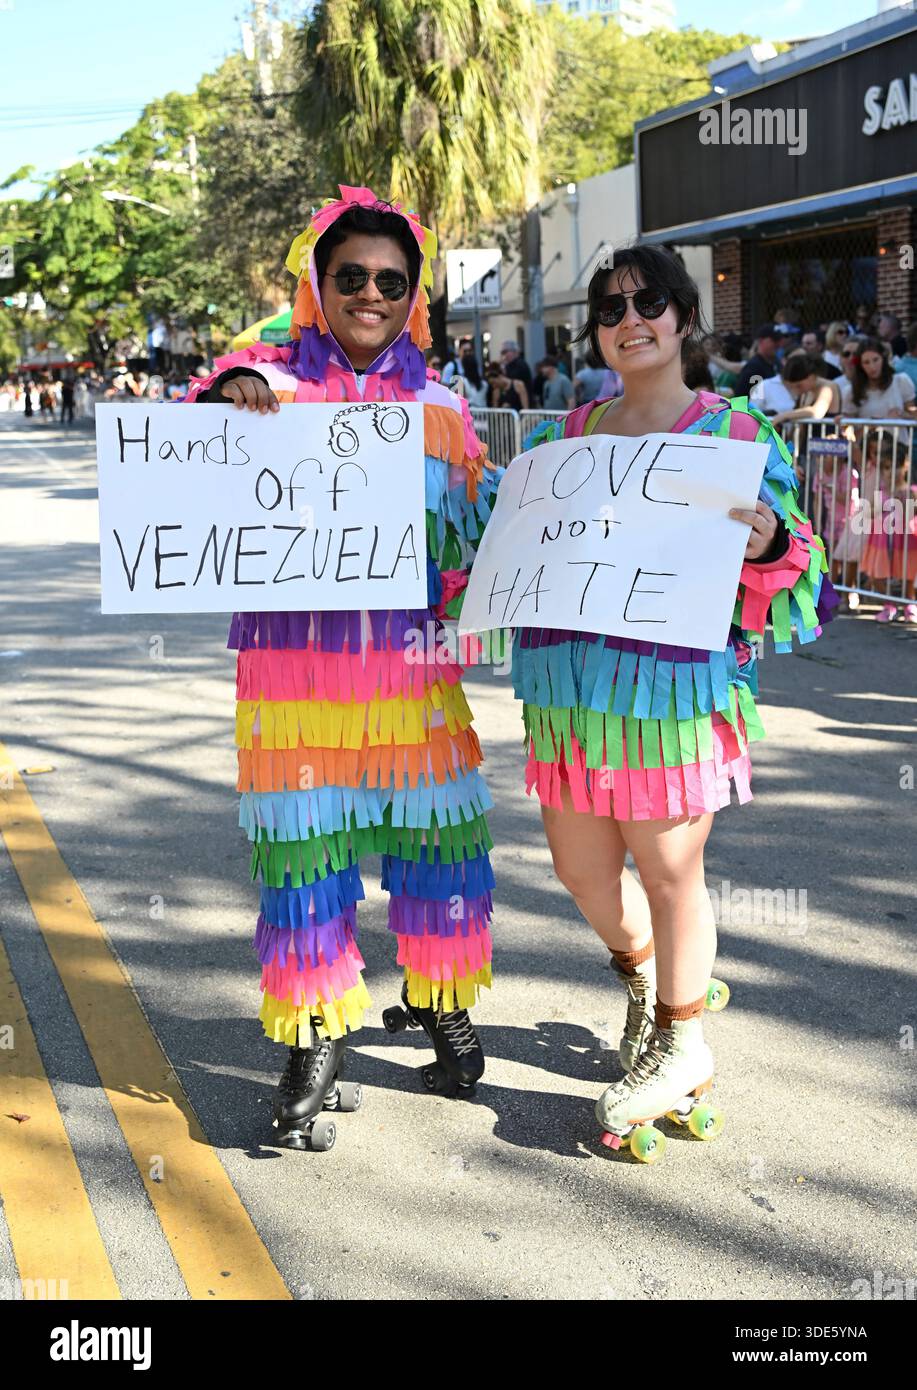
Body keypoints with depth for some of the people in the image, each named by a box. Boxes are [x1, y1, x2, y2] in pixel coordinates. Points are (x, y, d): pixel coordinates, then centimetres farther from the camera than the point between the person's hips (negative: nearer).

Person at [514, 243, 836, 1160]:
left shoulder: (732, 430, 0)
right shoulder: (568, 434, 12)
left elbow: (784, 556, -4)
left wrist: (767, 544, -24)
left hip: (672, 681, -5)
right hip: (572, 679, 5)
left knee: (667, 868, 0)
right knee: (578, 862, 12)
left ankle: (682, 1043, 22)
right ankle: (642, 968, 43)